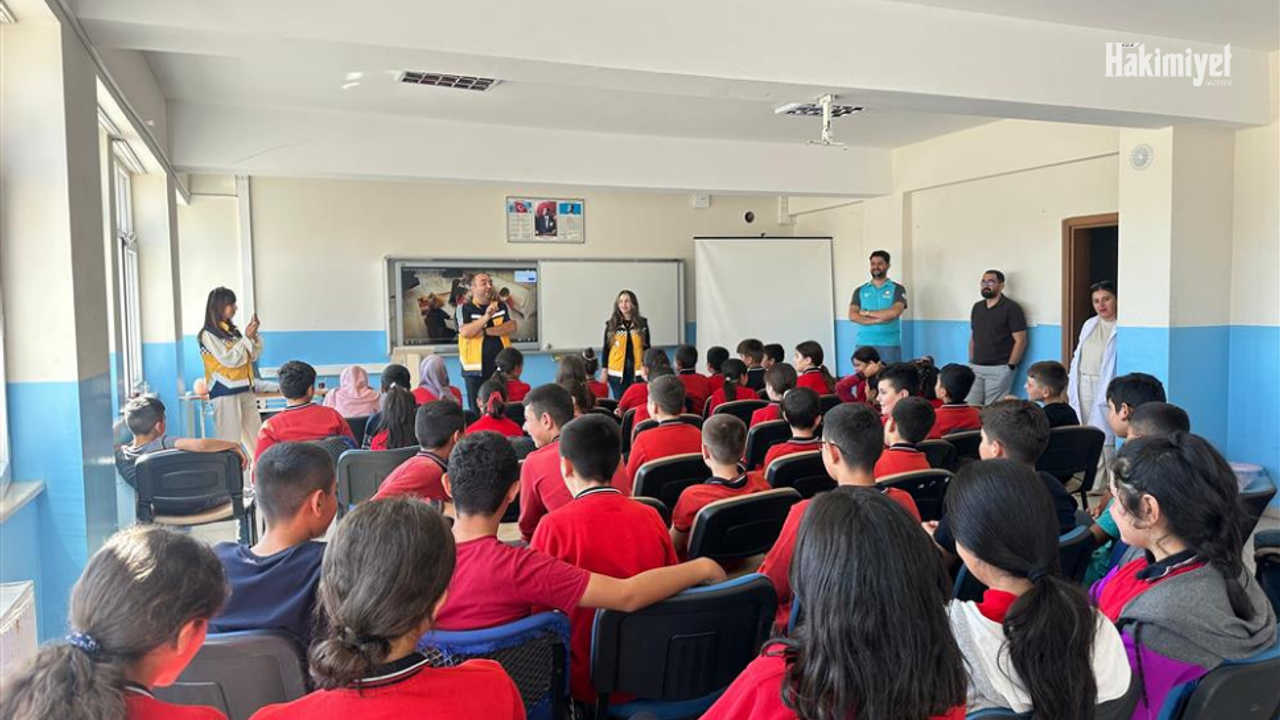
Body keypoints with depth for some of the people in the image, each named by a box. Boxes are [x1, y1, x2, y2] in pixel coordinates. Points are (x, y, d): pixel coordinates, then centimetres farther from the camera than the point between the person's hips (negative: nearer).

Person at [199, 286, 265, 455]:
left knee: (256, 437, 9)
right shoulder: (208, 334, -8)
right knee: (230, 440, -7)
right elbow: (230, 359, -16)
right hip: (224, 392, -7)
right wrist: (246, 337, -11)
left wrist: (254, 336, -2)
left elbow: (254, 355, 13)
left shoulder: (233, 330, 12)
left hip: (244, 388, 7)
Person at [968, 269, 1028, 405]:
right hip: (975, 368, 6)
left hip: (998, 369, -6)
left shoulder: (1011, 308, -5)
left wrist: (1010, 367, -12)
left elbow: (1020, 341, -8)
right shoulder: (977, 307, 14)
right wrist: (971, 362, 12)